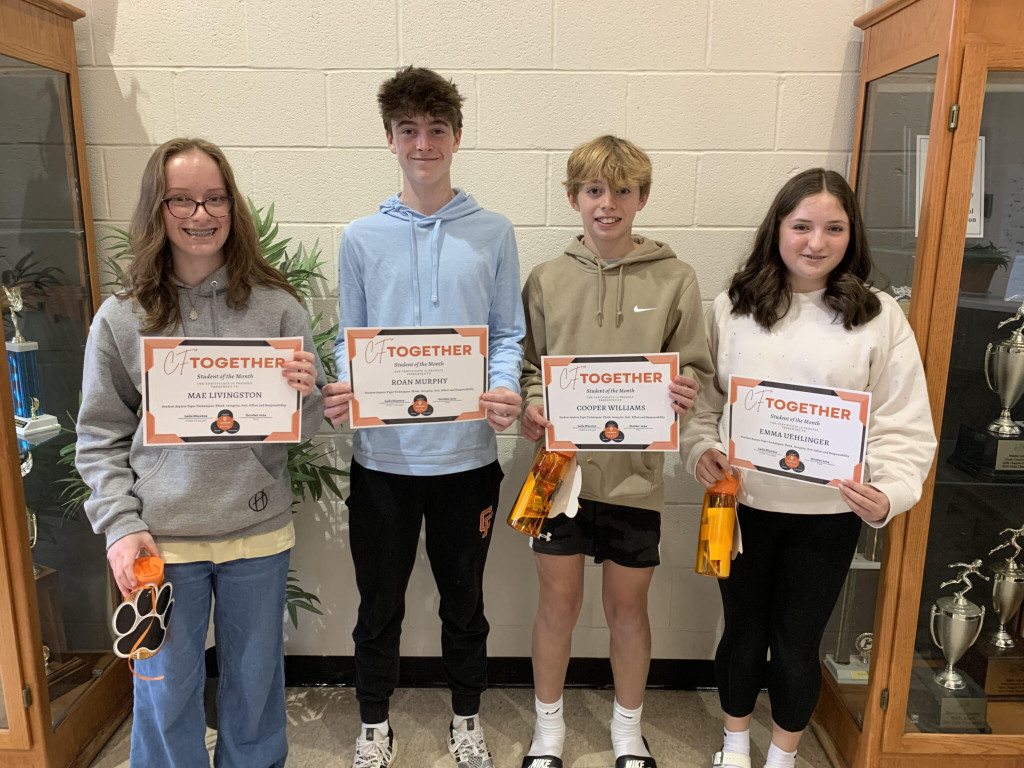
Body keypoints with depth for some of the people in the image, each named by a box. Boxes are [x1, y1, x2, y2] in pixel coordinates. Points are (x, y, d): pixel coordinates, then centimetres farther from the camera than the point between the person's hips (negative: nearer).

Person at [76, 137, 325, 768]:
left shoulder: (277, 307, -2)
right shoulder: (121, 319, -1)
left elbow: (309, 427, 2)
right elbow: (101, 439, 4)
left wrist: (306, 396, -20)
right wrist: (121, 525, -6)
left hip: (259, 534, 0)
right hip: (160, 540, 0)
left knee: (256, 683, 18)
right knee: (167, 696, 16)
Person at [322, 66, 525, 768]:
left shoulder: (493, 234, 1)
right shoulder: (361, 238, 2)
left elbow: (508, 334, 2)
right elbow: (349, 341, 4)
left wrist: (505, 389, -18)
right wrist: (341, 390, -16)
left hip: (468, 452, 0)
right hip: (382, 454, 1)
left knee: (464, 596, 17)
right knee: (380, 600, 15)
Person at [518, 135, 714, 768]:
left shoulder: (675, 278, -1)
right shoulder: (547, 278, 3)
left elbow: (695, 367, 3)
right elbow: (528, 364, 8)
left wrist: (684, 391, -19)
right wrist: (532, 407, -11)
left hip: (636, 472, 0)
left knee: (628, 606, 14)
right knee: (558, 602, 12)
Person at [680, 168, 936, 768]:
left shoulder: (880, 317, -3)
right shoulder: (734, 308, 0)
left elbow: (906, 426, -4)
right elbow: (701, 397, 3)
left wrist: (891, 494, -19)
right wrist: (702, 450, -15)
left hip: (827, 515, -1)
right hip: (741, 502, 1)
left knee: (797, 644, 12)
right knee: (743, 632, 16)